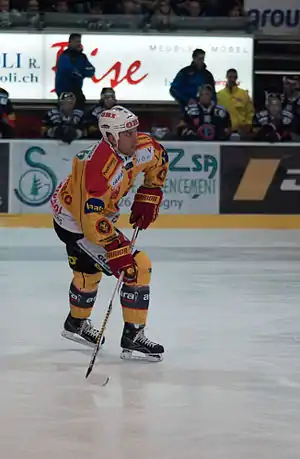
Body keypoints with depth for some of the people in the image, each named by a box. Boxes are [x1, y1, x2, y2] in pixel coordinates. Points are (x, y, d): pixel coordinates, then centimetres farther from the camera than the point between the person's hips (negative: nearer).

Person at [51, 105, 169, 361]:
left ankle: (76, 324, 56)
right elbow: (92, 217, -37)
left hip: (97, 213, 9)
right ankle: (133, 338, -8)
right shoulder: (101, 166, -37)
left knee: (89, 271, 31)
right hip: (76, 222, -9)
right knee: (137, 267, -15)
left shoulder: (142, 147, -13)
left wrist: (148, 195, 7)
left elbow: (159, 158, 12)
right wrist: (117, 251, -37)